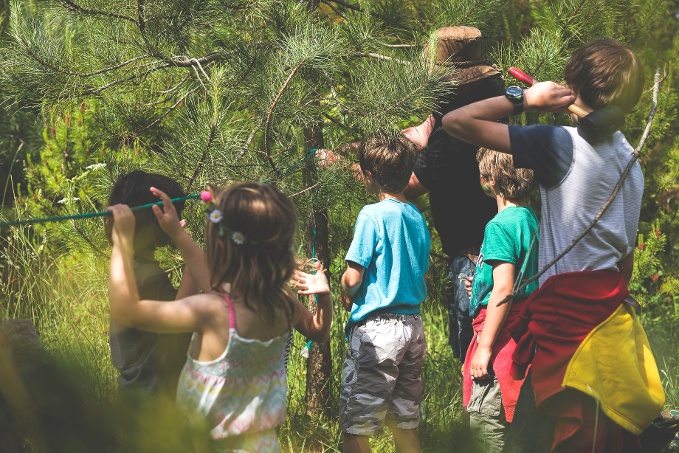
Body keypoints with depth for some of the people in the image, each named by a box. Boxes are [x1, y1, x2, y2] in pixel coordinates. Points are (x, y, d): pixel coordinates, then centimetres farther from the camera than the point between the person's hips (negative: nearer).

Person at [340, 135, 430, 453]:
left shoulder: (373, 215, -13)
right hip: (413, 325, 8)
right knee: (405, 423, 13)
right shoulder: (417, 217, 9)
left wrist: (347, 297, 6)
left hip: (377, 328, -8)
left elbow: (353, 278, -14)